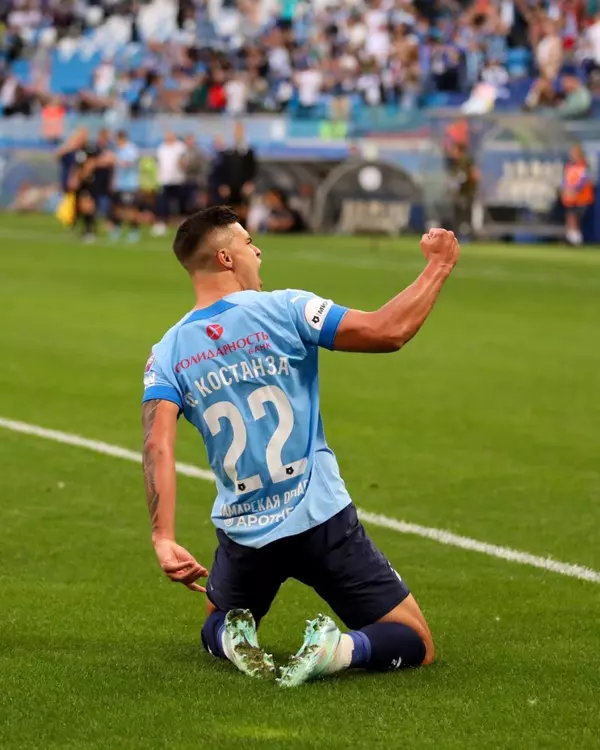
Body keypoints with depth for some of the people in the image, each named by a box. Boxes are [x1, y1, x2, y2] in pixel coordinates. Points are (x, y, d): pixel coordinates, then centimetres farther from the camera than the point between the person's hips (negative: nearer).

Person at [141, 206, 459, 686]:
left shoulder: (167, 356, 0)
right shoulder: (283, 311, -9)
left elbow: (158, 446, -14)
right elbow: (388, 332, -13)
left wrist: (163, 539, -20)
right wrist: (438, 267, -1)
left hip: (244, 535, 3)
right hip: (321, 521, -3)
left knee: (216, 627, 33)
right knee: (416, 645, 9)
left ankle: (233, 640, -4)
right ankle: (343, 649, -24)